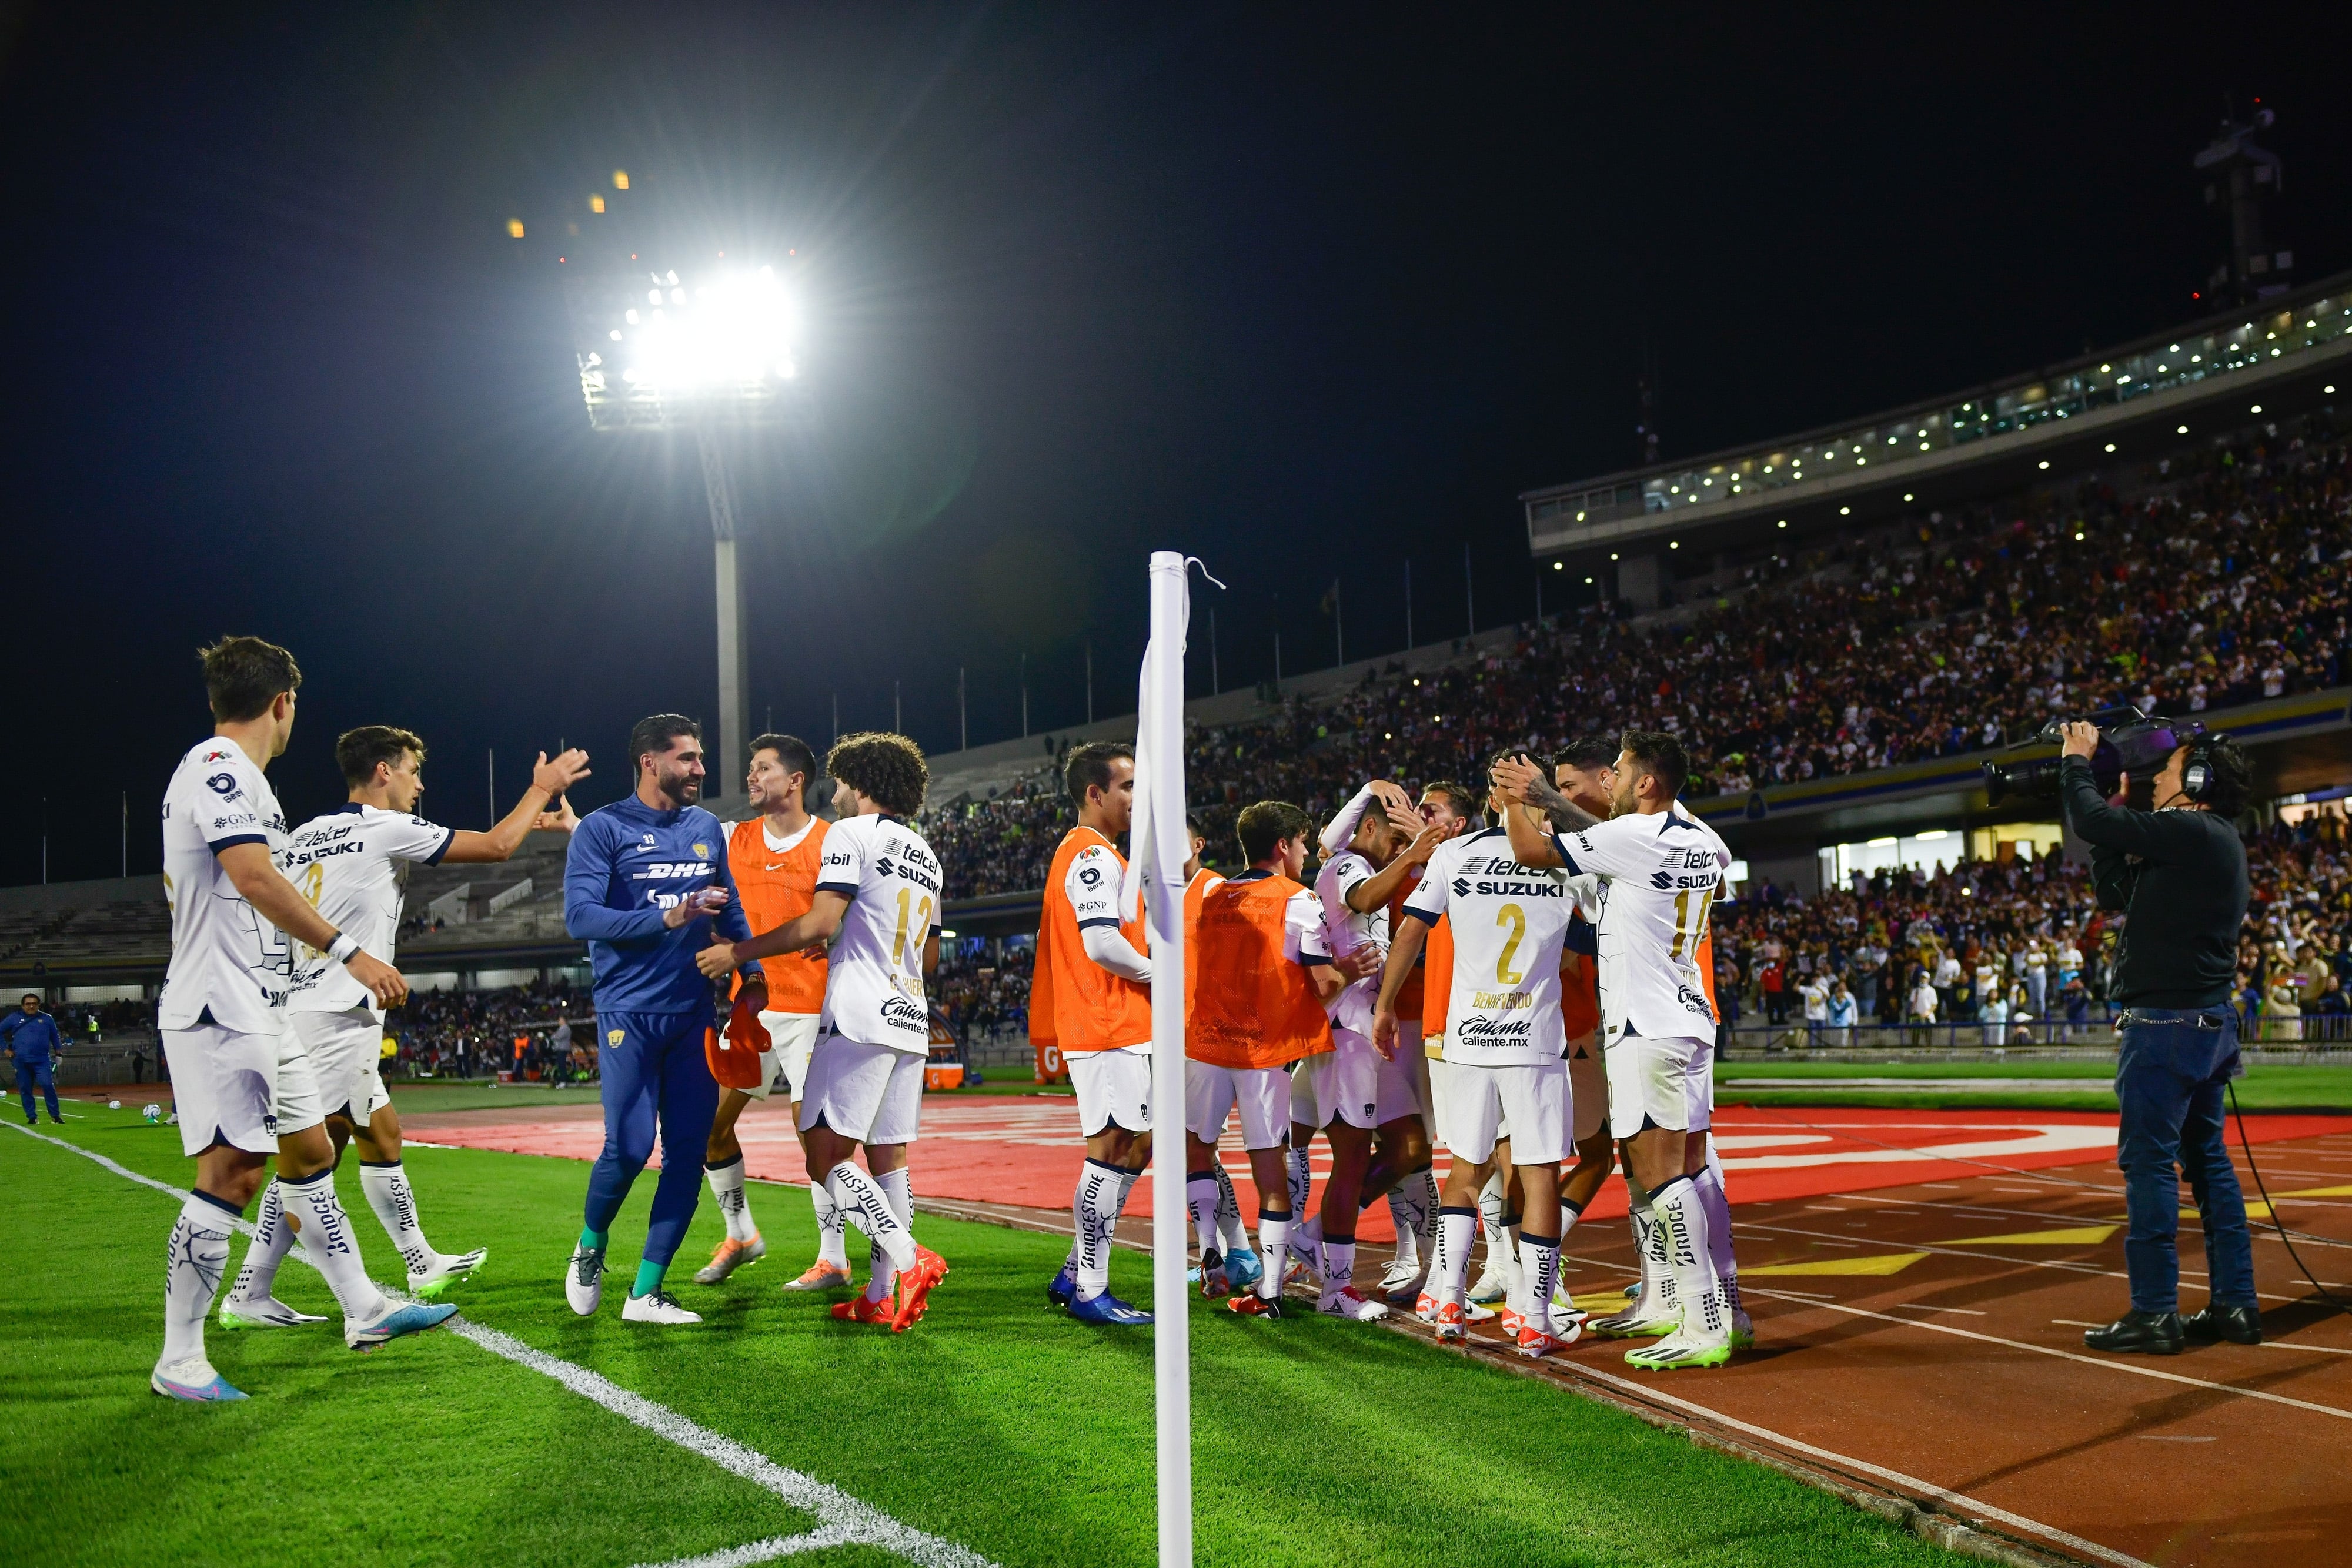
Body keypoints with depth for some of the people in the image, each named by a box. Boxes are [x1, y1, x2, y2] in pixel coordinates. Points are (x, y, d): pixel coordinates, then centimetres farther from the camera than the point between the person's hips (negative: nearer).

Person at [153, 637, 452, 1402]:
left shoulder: (220, 773, 18)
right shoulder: (219, 767, -14)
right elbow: (254, 878, -26)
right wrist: (348, 951, -25)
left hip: (258, 1014, 11)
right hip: (221, 1014, -11)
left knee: (311, 1152, 14)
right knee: (232, 1173, -8)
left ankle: (364, 1310, 21)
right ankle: (178, 1361, 1)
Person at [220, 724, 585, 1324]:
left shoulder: (302, 838, 16)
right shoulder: (388, 829, -6)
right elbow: (497, 846, 0)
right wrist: (542, 788, 12)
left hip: (298, 1010, 9)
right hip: (337, 1017, -9)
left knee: (381, 1135, 14)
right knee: (309, 1158, -3)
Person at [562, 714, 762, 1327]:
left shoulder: (706, 828, 12)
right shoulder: (602, 829, -6)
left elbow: (730, 909, 22)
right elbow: (580, 916, -16)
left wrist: (751, 973, 9)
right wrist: (668, 917, -25)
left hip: (693, 1014, 6)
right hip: (630, 1013, -5)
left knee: (688, 1152, 2)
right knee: (630, 1147, -10)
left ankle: (646, 1293, 11)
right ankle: (591, 1248, 22)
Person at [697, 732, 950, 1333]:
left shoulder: (853, 833, -3)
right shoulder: (925, 853, 21)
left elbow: (819, 924, -13)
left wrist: (738, 952, -4)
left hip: (860, 1018, -8)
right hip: (912, 1021, 8)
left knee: (827, 1157, -8)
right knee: (887, 1157, 8)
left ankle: (908, 1261, -21)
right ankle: (882, 1297, 7)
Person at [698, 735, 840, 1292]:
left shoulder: (831, 844, -7)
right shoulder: (735, 839, 8)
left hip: (808, 1009, -6)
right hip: (748, 1004, 6)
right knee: (710, 1120, 7)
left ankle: (835, 1260, 6)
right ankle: (739, 1235, 27)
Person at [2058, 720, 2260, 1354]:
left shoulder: (2190, 832, -14)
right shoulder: (2212, 842, 16)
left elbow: (2089, 822, -17)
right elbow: (2115, 892, 21)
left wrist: (2077, 760, 1)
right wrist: (2124, 815, 19)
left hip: (2168, 1023, -10)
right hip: (2209, 1021, 10)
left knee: (2149, 1161, -7)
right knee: (2208, 1160, 14)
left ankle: (2154, 1313, -5)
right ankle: (2235, 1304, 18)